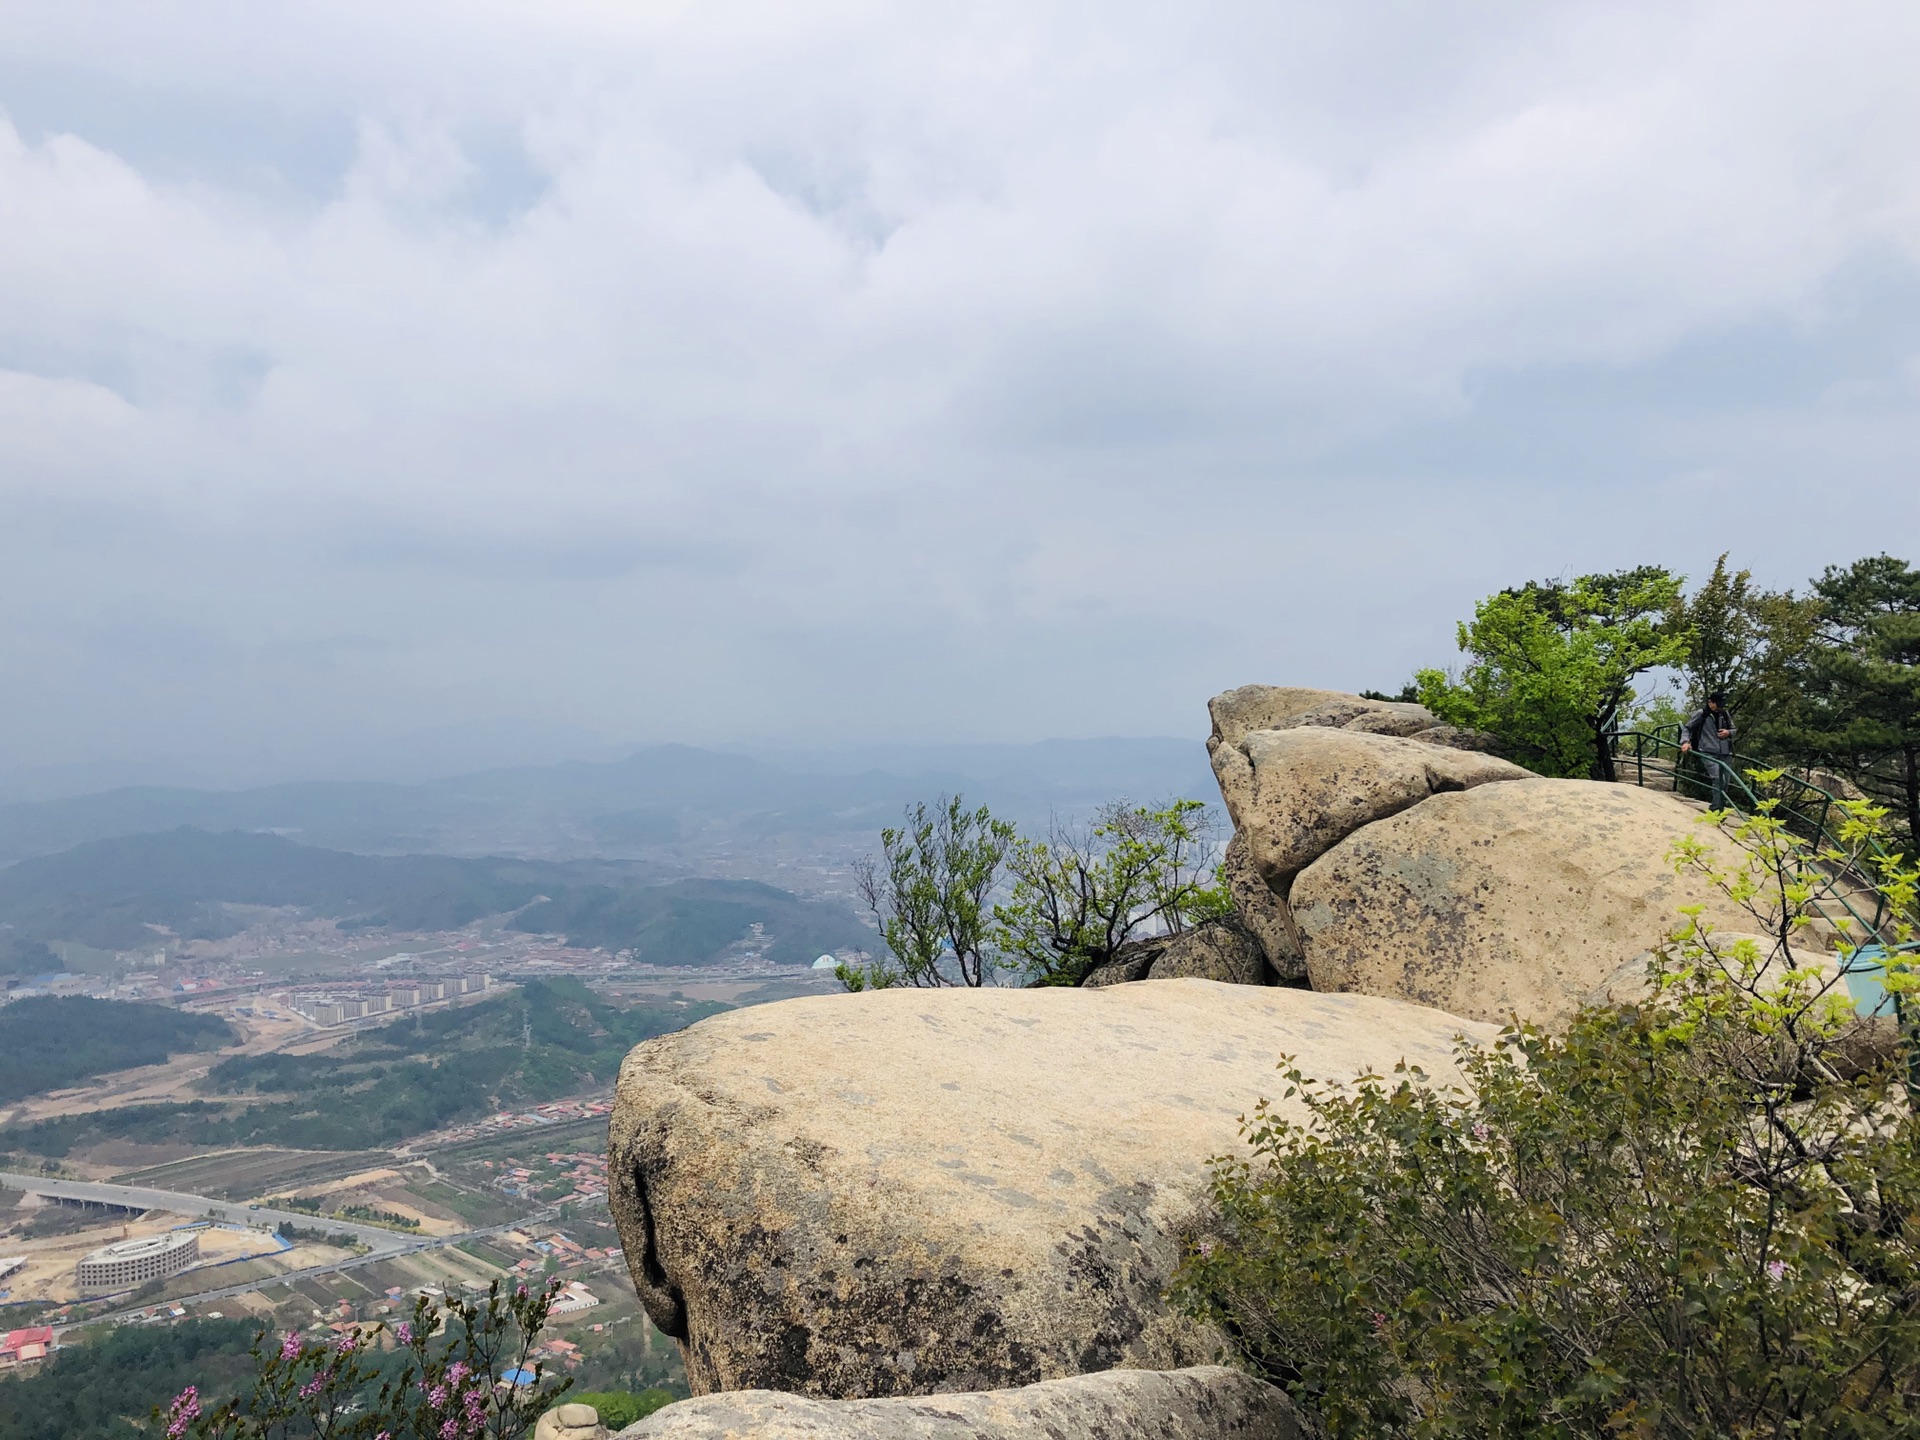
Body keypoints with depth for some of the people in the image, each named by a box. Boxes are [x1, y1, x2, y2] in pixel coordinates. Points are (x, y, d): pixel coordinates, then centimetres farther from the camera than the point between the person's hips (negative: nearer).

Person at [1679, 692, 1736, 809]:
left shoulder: (1725, 714, 9)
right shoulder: (1702, 714, -3)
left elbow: (1733, 729, 22)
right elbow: (1686, 728, 2)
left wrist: (1728, 732, -2)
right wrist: (1685, 741, -15)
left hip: (1725, 753, 5)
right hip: (1708, 752, -5)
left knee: (1725, 782, 8)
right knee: (1718, 779, -23)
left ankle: (1720, 809, 22)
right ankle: (1717, 809, -19)